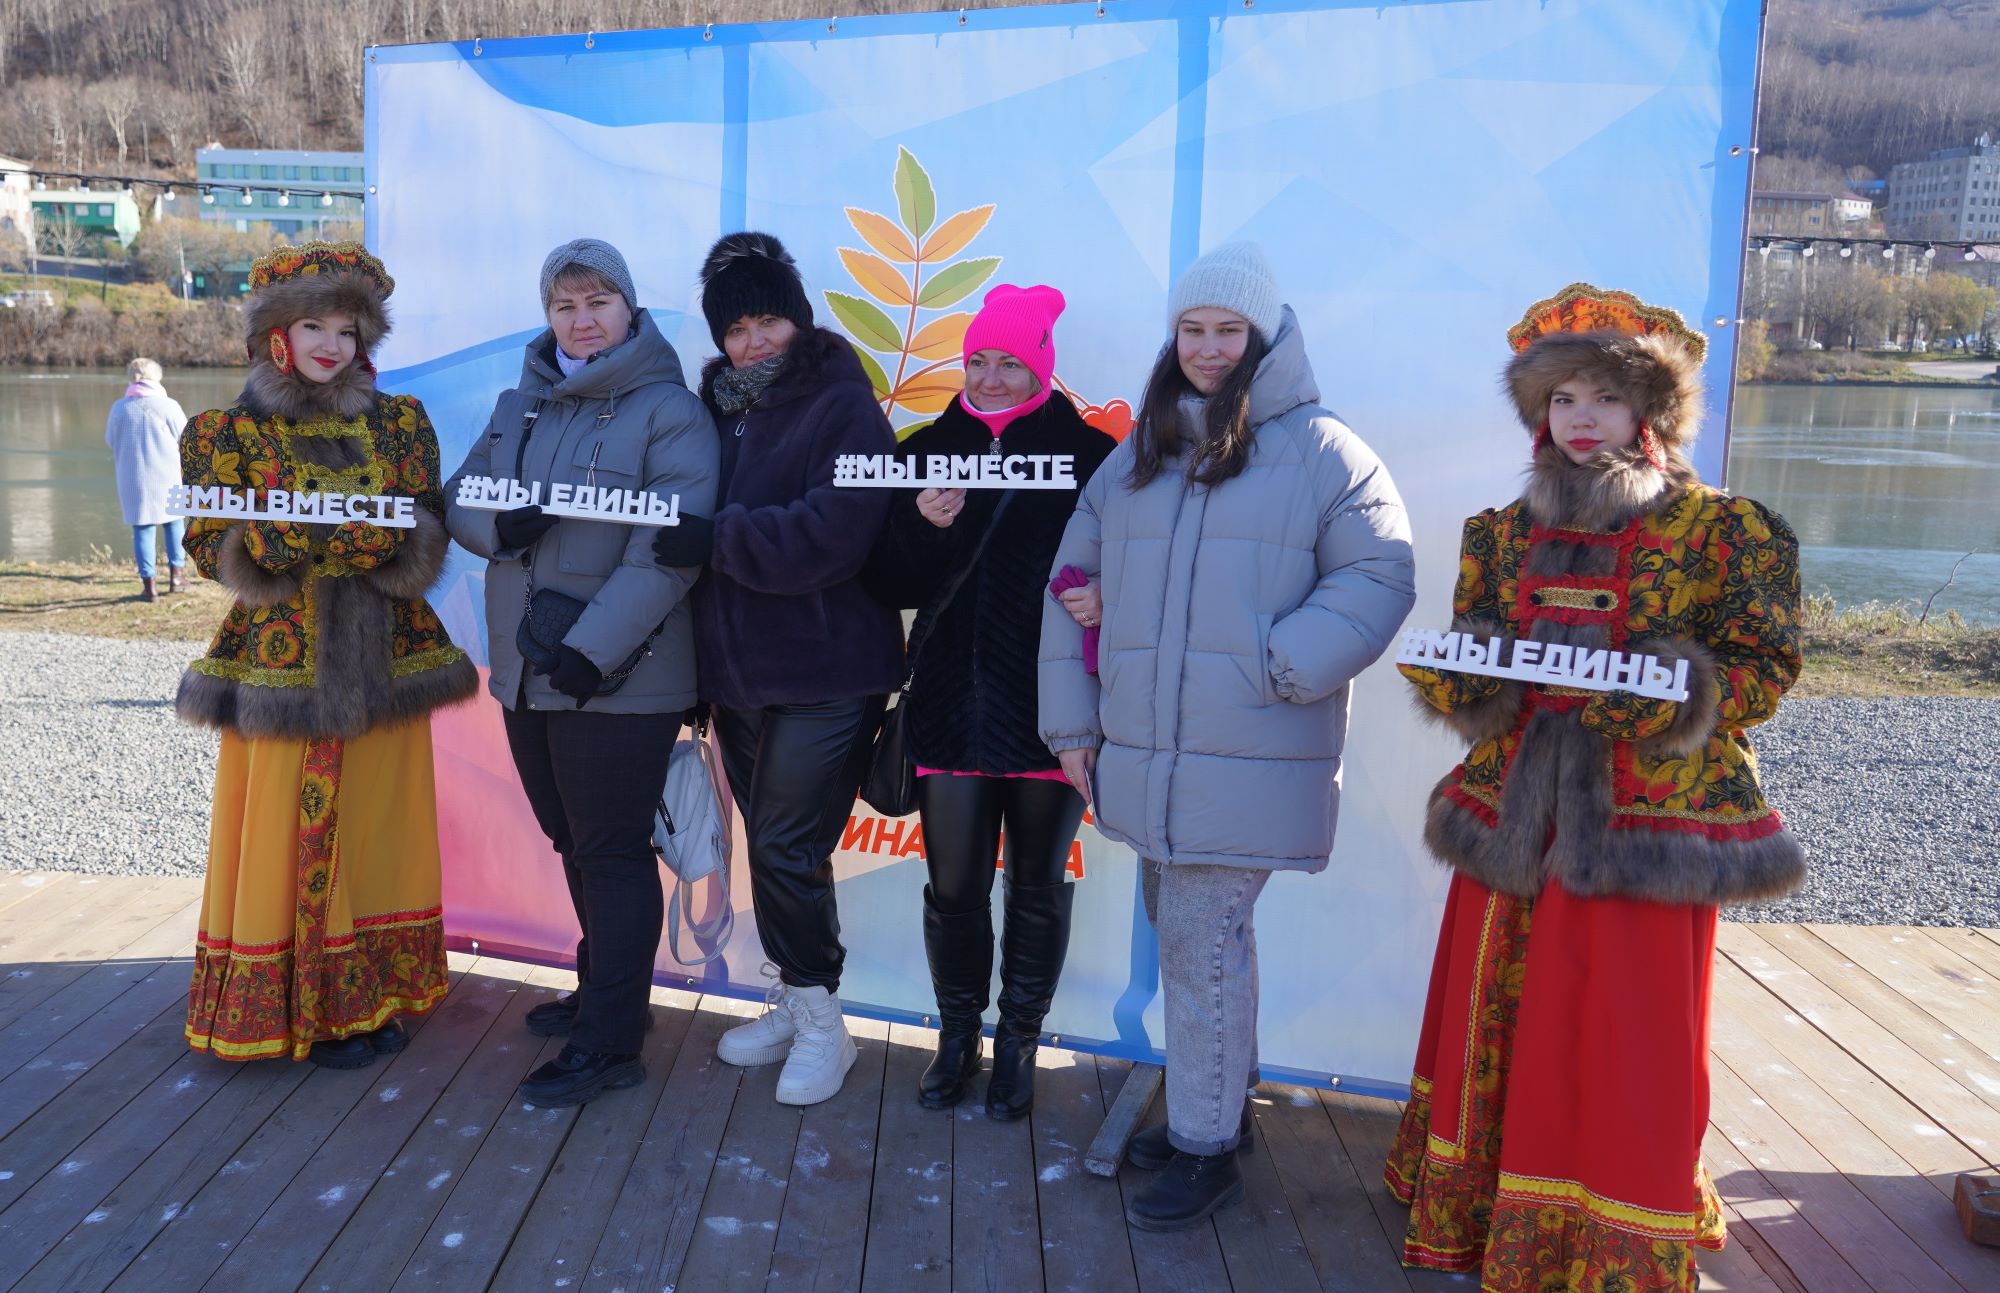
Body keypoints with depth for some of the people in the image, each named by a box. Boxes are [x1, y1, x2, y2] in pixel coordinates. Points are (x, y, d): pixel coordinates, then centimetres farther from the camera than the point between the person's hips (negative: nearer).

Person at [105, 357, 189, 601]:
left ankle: (149, 585, 5)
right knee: (174, 522, 17)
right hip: (168, 477, -1)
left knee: (143, 529, 5)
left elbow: (111, 440, 10)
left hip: (133, 479, 1)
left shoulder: (120, 408, -1)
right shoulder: (168, 405, -8)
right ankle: (176, 574, 14)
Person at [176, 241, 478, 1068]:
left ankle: (376, 995, 20)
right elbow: (211, 548, -3)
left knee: (380, 829, 7)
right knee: (287, 834, 0)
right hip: (282, 657, -2)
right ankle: (297, 1010, 13)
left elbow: (430, 530, 3)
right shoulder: (232, 432, 3)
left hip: (385, 655, 3)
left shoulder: (398, 422, 9)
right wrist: (292, 537, -21)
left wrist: (379, 539, -18)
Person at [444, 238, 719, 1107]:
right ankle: (604, 989, 36)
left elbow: (666, 551, -18)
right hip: (526, 672, 7)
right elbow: (459, 503, 9)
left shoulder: (669, 412, -9)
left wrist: (594, 647, -24)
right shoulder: (519, 406, 14)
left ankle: (611, 1041, 9)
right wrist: (502, 522, -14)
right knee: (573, 842, 19)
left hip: (619, 678, -7)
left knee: (613, 851, -1)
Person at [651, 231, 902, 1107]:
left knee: (788, 849, -4)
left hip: (822, 676, -6)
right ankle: (793, 1004, 30)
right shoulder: (718, 405, 11)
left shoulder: (845, 408, -9)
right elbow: (684, 529, 14)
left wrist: (715, 539, -20)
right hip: (734, 669, 6)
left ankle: (820, 1023, 14)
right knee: (768, 846, 14)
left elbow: (826, 537, -21)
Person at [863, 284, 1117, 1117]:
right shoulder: (927, 452, 8)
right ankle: (956, 1039, 29)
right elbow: (891, 586, 5)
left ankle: (1017, 1045, 28)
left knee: (1037, 888, 10)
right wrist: (923, 528, -13)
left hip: (1048, 710, -2)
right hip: (952, 705, 2)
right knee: (953, 888, 8)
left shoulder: (1089, 456, -2)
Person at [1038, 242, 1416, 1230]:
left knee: (1202, 942, -2)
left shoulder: (1323, 451, -3)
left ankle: (1205, 1147, 14)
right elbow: (1072, 582, 15)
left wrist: (1280, 666, -18)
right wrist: (1073, 722, 11)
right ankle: (1213, 1099, 36)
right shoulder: (1137, 458, 13)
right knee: (1181, 933, 17)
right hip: (1143, 754, 6)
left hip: (1248, 759, -6)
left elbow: (1378, 577, -7)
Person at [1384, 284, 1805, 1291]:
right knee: (1495, 1027, 11)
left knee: (1627, 1048, 0)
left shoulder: (1719, 531, -1)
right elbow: (1462, 662, 14)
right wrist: (1459, 678, -9)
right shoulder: (1507, 532, 12)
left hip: (1646, 825, -4)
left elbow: (1763, 668, -3)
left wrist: (1676, 695, -22)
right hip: (1518, 818, 4)